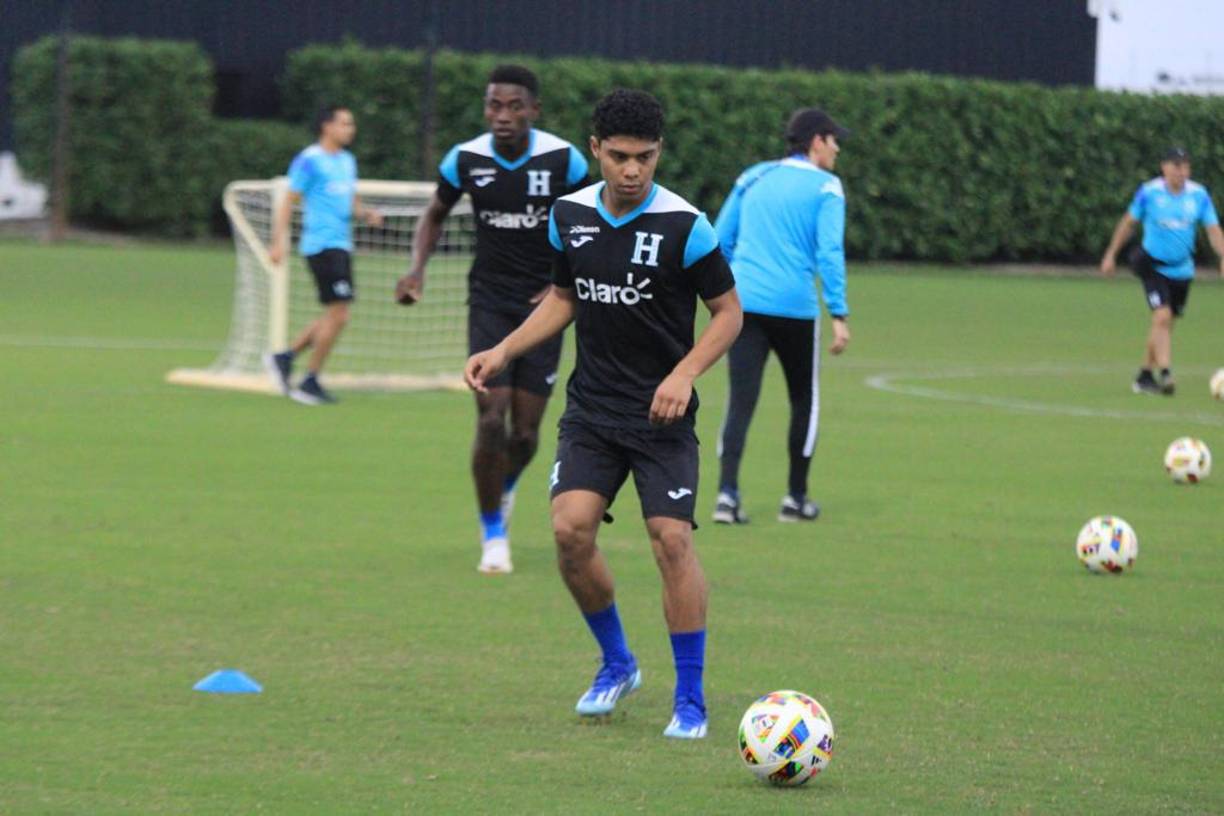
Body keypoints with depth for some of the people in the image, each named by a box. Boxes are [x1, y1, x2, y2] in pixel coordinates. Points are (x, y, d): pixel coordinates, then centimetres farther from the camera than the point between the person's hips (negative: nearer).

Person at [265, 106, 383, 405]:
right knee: (338, 315, -11)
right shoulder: (309, 160, -8)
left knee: (334, 318, 11)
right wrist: (279, 242, -16)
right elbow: (288, 202, -9)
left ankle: (284, 358, 21)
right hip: (322, 244, -9)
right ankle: (309, 382, -2)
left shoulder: (347, 161, 16)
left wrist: (367, 214, 4)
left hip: (341, 246, 9)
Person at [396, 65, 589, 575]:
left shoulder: (564, 160, -10)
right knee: (491, 420, -13)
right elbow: (436, 214, 13)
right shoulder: (465, 160, -6)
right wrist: (417, 268, -4)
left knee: (525, 433, 1)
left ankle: (505, 487, 38)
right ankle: (493, 536, 4)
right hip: (490, 302, 0)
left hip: (543, 303, 0)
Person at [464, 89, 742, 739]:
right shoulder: (569, 216, 2)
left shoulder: (684, 226, -12)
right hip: (591, 410, 4)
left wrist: (683, 375, -19)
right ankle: (616, 663, 14)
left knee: (672, 540, -11)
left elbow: (728, 312, -5)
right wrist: (503, 352, 6)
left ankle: (690, 700, 1)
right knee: (570, 529, -10)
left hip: (661, 416, -4)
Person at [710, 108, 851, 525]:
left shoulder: (753, 178, 13)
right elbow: (829, 252, -11)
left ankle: (727, 493, -16)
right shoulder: (825, 187, -2)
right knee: (805, 401, 14)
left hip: (743, 303, 4)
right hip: (794, 307, -3)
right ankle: (795, 498, 18)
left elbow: (720, 240, 15)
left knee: (740, 401, 0)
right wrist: (839, 314, -11)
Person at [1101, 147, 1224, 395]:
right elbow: (1128, 223, 4)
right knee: (1162, 317, -20)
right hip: (1154, 266, -4)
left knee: (1165, 323, 11)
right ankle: (1165, 374, -24)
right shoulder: (1149, 192, -9)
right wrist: (1111, 255, 8)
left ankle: (1145, 376, 25)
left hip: (1182, 269, 4)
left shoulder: (1199, 195, -3)